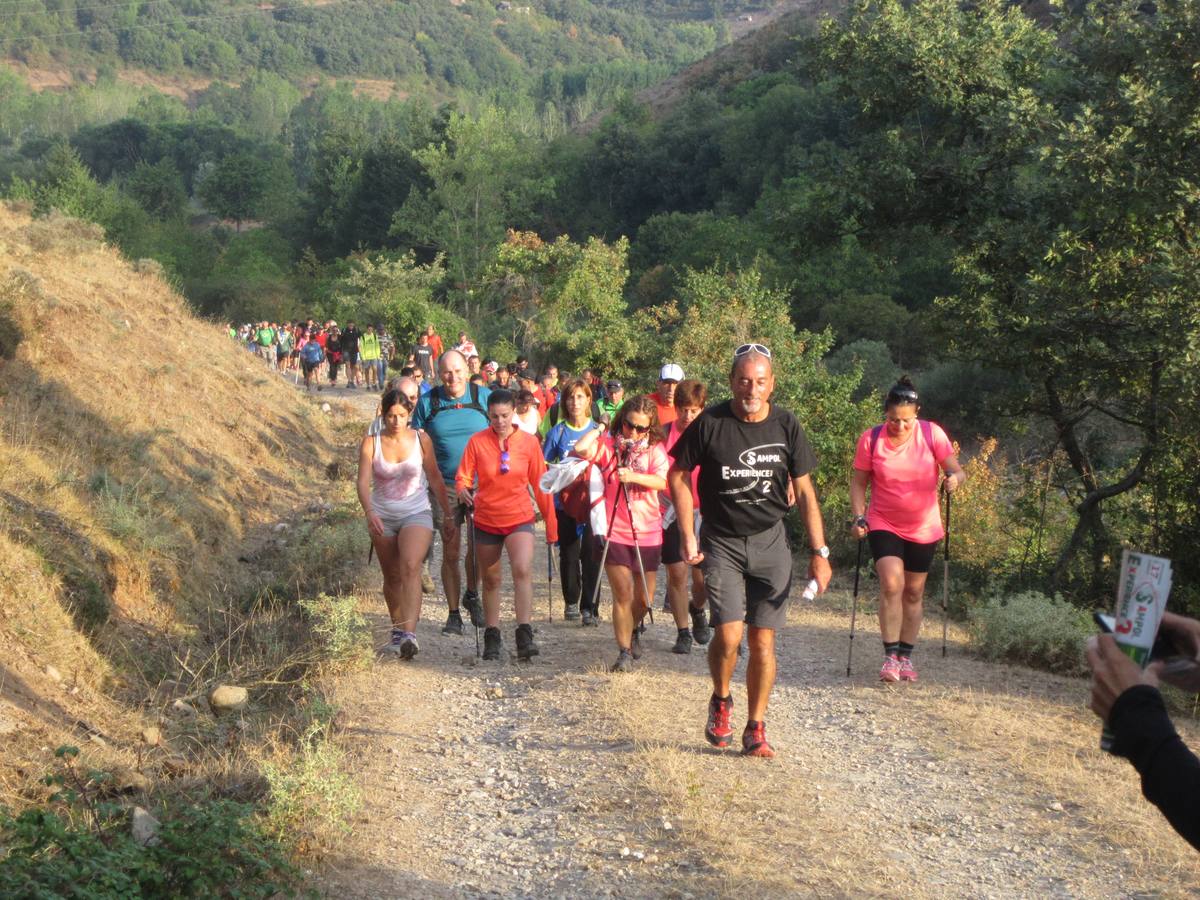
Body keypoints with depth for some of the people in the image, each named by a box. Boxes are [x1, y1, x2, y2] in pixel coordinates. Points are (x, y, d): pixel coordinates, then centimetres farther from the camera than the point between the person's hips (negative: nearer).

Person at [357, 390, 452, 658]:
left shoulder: (421, 440, -3)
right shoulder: (371, 443, -5)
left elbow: (435, 478, 7)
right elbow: (363, 482, -14)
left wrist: (447, 513, 11)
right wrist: (370, 512, -31)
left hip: (416, 514, -2)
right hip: (383, 517, 2)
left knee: (410, 567, -23)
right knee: (392, 577, 12)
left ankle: (409, 634, -33)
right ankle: (397, 629, 33)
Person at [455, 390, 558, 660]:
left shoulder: (528, 442, -1)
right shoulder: (477, 442, -3)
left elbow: (540, 485, 5)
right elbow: (463, 477, -2)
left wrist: (551, 523, 7)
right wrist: (463, 491, -27)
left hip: (519, 518, -1)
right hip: (486, 519, 1)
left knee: (523, 569, -23)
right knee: (491, 580, 11)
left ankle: (525, 634, -23)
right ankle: (492, 636, 25)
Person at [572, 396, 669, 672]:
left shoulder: (655, 450, 0)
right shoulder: (609, 446, -1)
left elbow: (663, 481, -16)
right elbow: (579, 449, -19)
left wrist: (634, 476, -32)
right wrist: (598, 429, -6)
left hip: (647, 533, 2)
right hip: (614, 532, -2)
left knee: (644, 598, 12)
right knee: (623, 593, -7)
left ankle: (632, 631, 42)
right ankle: (625, 652, 2)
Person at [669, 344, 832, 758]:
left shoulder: (786, 426, -2)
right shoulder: (710, 423, -9)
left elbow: (805, 492, 4)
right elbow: (678, 475, 3)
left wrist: (819, 552, -1)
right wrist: (688, 537, -2)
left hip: (770, 541, 2)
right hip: (722, 542, -2)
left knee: (763, 639, 1)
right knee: (728, 633, -14)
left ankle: (756, 729, 13)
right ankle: (720, 702, 15)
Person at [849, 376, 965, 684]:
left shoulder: (932, 434, -9)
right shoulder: (871, 439, -9)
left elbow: (956, 470, -8)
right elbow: (859, 482, -1)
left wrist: (955, 479, -31)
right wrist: (859, 517, -14)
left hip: (923, 528, 2)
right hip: (884, 525, -2)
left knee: (914, 592, 10)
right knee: (891, 584, -20)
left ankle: (906, 656, 23)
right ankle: (890, 656, -13)